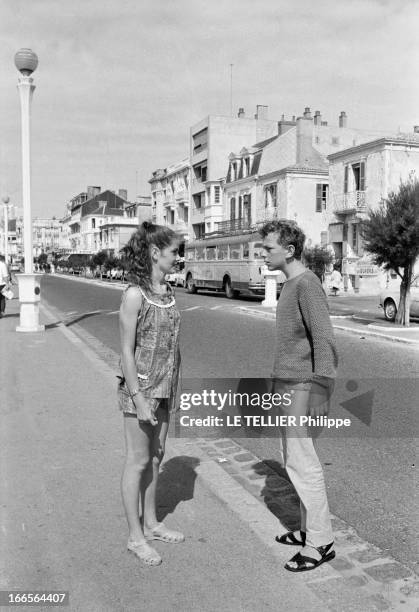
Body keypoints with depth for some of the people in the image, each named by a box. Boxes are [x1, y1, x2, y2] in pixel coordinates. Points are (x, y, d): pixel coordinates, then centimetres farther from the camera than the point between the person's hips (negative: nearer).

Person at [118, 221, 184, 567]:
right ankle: (136, 537, 20)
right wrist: (139, 400, -19)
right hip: (140, 388, -7)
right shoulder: (134, 294, -17)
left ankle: (151, 524, 33)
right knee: (138, 461, 5)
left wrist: (174, 387, 12)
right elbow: (127, 352, -17)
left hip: (164, 388, 7)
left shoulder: (168, 291, 5)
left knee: (155, 457, 17)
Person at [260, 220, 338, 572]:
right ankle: (310, 529, 28)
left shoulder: (307, 285, -16)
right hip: (287, 386, 10)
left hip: (301, 388, -10)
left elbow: (325, 342, -21)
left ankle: (320, 543, 11)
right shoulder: (291, 285, 13)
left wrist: (320, 396, -23)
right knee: (295, 460, 16)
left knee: (302, 464, -3)